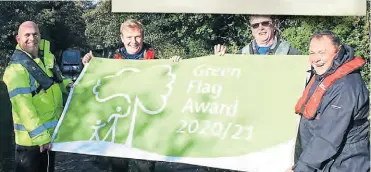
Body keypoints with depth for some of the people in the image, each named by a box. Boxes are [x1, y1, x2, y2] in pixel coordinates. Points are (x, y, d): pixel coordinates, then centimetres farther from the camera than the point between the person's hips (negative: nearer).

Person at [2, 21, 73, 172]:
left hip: (52, 132, 8)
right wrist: (39, 135, -29)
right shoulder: (17, 68, -19)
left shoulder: (47, 57, 5)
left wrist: (67, 85, 3)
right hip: (31, 137, -8)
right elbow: (23, 106, -25)